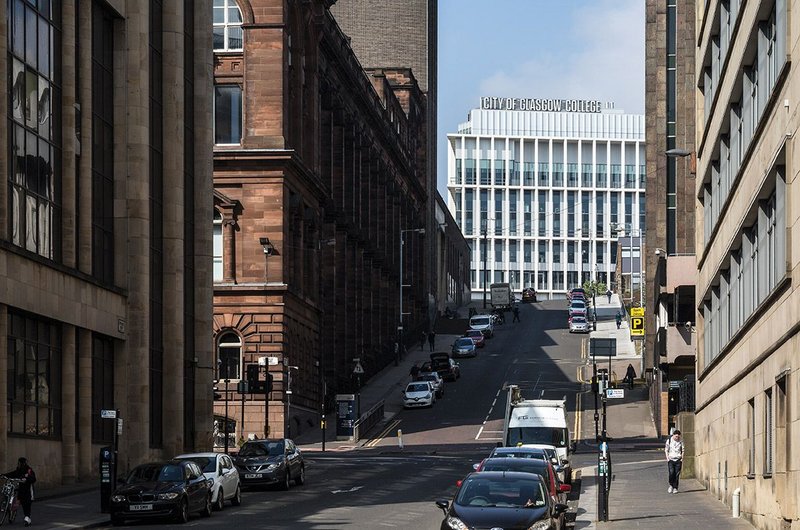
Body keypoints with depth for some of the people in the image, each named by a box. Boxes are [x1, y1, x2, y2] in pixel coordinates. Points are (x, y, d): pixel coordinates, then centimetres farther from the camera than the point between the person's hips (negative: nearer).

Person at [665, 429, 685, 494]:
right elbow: (666, 450, 9)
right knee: (671, 473, -14)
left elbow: (683, 450, 13)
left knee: (677, 474, -4)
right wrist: (667, 457, -2)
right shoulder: (669, 440, 3)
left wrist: (682, 458, 1)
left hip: (678, 460, 1)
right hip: (671, 459, -1)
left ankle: (675, 488, 4)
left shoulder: (681, 441, 5)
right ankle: (671, 485, 7)